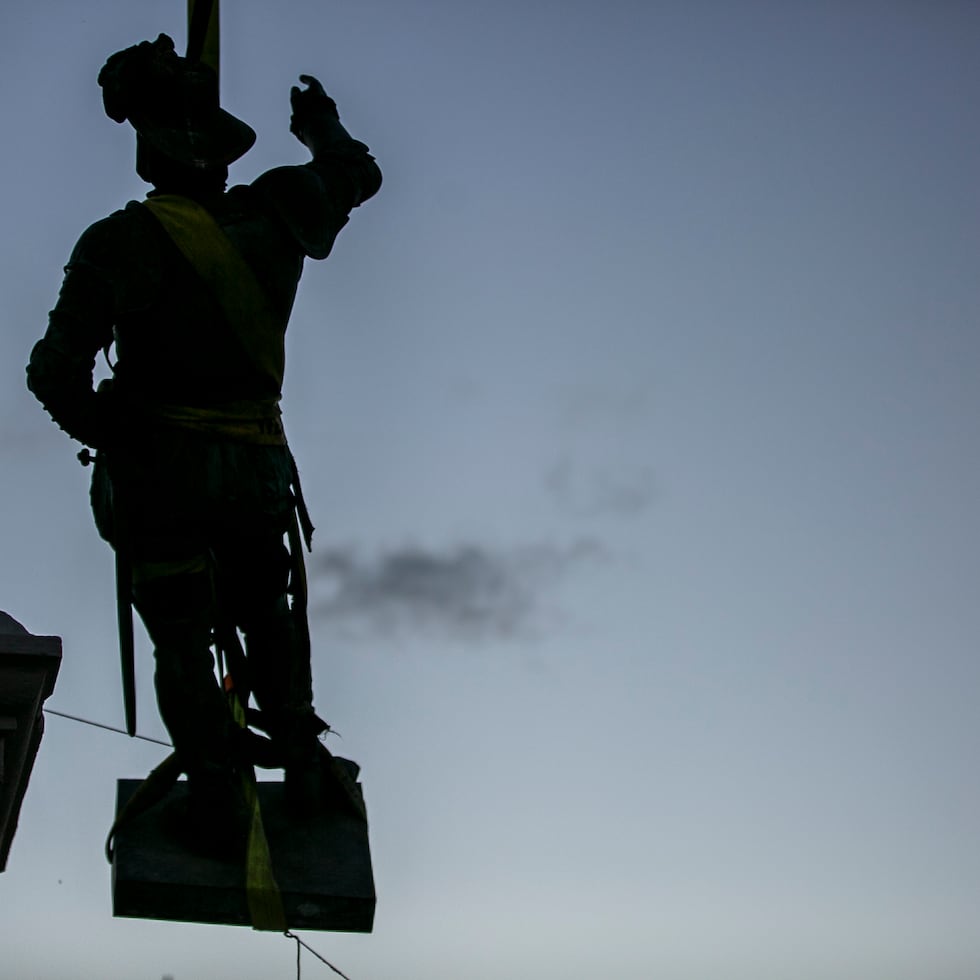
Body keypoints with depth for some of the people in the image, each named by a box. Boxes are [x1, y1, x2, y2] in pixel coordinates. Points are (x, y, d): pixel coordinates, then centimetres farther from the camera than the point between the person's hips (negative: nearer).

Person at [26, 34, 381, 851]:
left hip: (159, 475, -4)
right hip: (255, 467, 4)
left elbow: (57, 370, -25)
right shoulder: (281, 210, -9)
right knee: (268, 615, 26)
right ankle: (298, 756, 30)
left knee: (183, 641, 12)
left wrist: (99, 428, -5)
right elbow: (359, 176, 14)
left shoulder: (128, 243, -22)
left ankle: (214, 790, 16)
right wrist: (324, 125, 34)